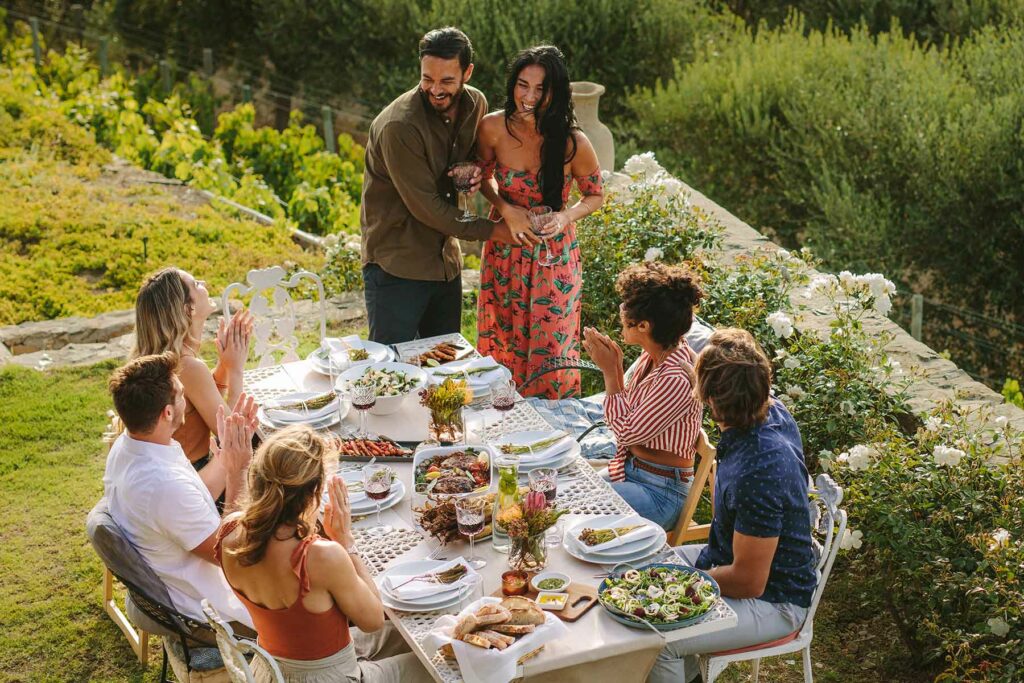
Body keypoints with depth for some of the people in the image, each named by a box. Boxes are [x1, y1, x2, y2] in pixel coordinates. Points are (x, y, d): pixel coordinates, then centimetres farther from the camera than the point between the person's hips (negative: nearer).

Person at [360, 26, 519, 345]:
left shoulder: (475, 104, 0)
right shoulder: (398, 126, -22)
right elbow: (425, 206, -18)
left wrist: (474, 172, -6)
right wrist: (489, 230, -13)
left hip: (445, 259, 7)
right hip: (396, 266, -7)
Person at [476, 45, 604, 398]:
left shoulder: (573, 143, -19)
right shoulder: (493, 127, -15)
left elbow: (595, 196, -2)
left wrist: (565, 217, -21)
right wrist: (508, 211, -13)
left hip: (554, 254, -2)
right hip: (504, 250, 2)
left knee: (550, 351, 6)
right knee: (501, 347, 15)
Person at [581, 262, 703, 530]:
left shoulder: (678, 377, -27)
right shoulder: (653, 356, 0)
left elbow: (627, 432, -19)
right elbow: (629, 415, 7)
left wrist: (610, 370, -15)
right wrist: (615, 364, -5)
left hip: (660, 491, -8)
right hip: (630, 470, 9)